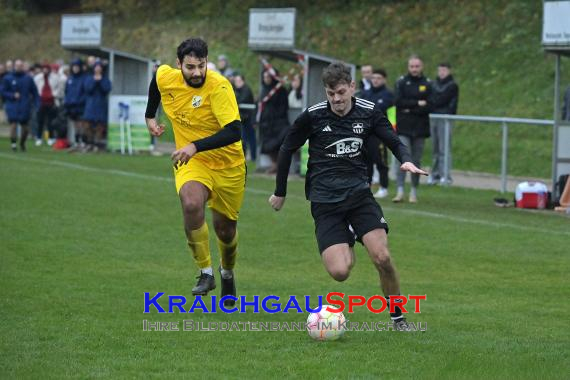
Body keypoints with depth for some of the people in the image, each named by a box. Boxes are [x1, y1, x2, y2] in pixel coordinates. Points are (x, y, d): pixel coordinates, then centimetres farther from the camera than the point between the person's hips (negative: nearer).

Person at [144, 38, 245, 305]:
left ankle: (227, 273, 45)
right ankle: (206, 273, -15)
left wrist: (195, 146, -42)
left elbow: (234, 132, -34)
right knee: (191, 204, -30)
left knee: (225, 228, 10)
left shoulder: (219, 87, -26)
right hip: (190, 162, 2)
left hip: (227, 164, -2)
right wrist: (150, 116, 21)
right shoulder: (165, 78, -11)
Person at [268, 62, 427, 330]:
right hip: (324, 200, -1)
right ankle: (348, 244, 22)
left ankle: (398, 317, 5)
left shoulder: (368, 112, 0)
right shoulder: (312, 116, -5)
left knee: (382, 258, -17)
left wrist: (406, 160, -15)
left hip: (359, 192, 2)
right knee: (339, 272, -16)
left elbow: (394, 142, 8)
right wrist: (280, 193, 14)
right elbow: (287, 150, 8)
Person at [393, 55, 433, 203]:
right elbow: (398, 101, -8)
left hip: (420, 129, 1)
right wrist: (417, 104, -11)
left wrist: (409, 109, -11)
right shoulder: (401, 82, 5)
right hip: (404, 129, -1)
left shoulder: (427, 84, 6)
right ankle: (400, 191, -12)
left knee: (416, 161, 5)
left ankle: (414, 192, 13)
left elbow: (429, 106, -5)